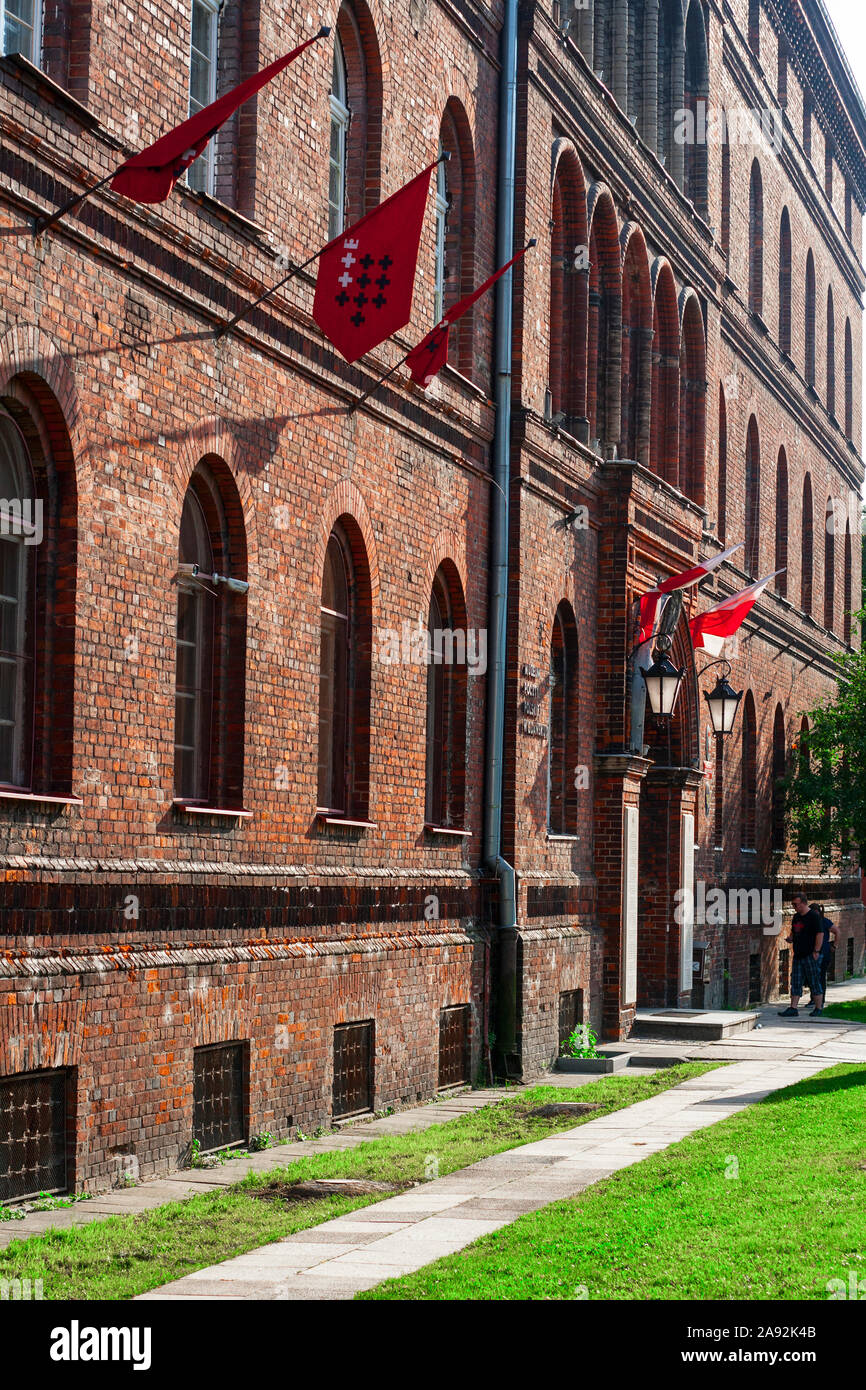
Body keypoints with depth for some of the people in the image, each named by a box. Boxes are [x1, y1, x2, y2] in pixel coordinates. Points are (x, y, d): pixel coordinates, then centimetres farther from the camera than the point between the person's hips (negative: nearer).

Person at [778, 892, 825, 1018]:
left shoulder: (814, 916, -9)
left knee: (814, 982, -1)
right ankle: (793, 1008, 2)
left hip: (811, 955, -8)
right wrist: (791, 938, 6)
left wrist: (816, 951, -18)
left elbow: (820, 934, -13)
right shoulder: (796, 917, 15)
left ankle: (818, 1008, 8)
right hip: (798, 955, 8)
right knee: (796, 982, 3)